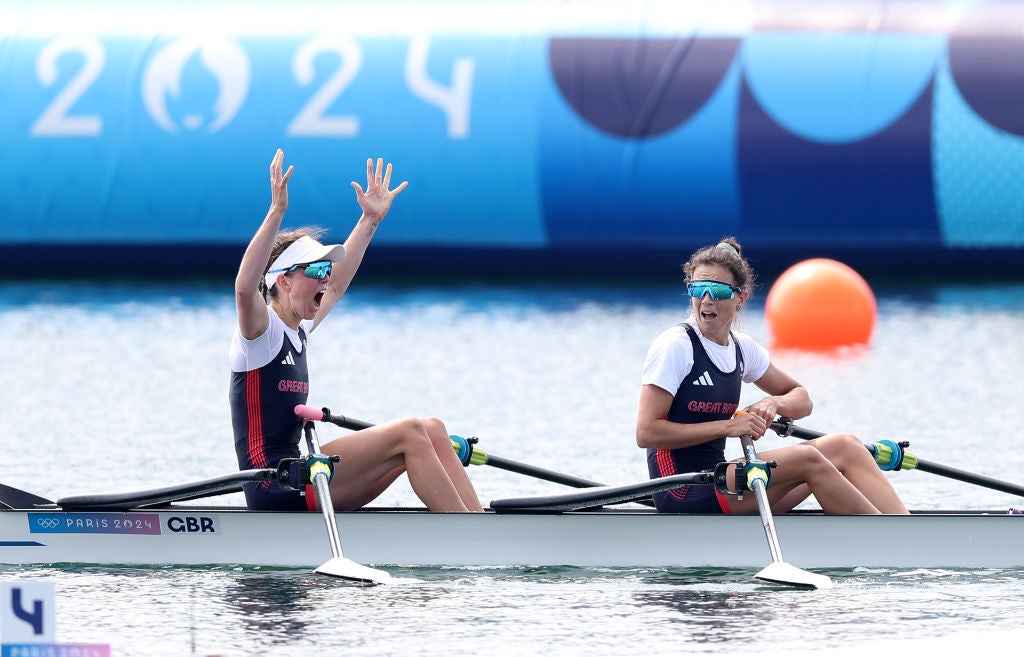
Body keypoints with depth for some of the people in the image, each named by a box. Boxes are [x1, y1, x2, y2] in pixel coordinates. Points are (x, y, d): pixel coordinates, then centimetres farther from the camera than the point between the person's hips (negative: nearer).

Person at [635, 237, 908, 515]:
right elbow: (646, 432, -17)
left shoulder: (741, 347, 11)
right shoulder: (675, 346, -10)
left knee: (844, 447, -4)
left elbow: (801, 400, 21)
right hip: (683, 494, -8)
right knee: (806, 459, -24)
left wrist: (773, 403, -4)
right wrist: (728, 426, -19)